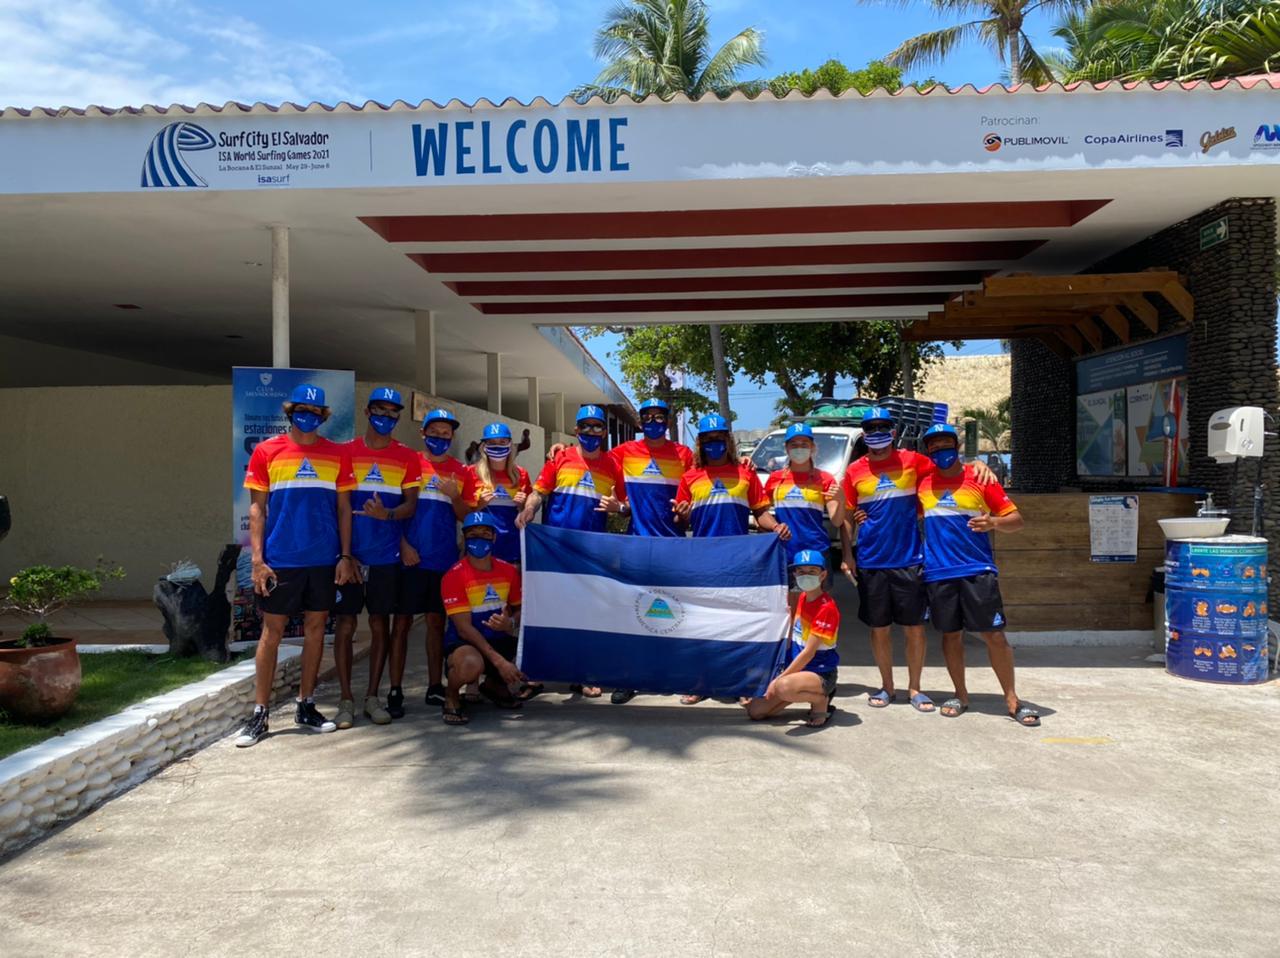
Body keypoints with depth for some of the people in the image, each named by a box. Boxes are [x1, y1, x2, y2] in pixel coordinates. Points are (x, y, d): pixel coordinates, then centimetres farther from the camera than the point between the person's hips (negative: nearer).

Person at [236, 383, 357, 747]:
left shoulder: (337, 455, 7)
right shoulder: (266, 452, 1)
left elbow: (343, 508, 9)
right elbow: (257, 508, 1)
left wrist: (345, 556, 2)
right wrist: (257, 560, -6)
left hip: (325, 560, 2)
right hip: (280, 561, -2)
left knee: (315, 628, 8)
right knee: (272, 631, 2)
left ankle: (305, 707, 20)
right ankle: (259, 714, 9)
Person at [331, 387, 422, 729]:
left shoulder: (407, 457, 6)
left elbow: (411, 504, 1)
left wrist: (387, 514, -21)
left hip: (386, 555, 1)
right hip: (349, 552, -1)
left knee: (380, 624, 6)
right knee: (345, 624, 0)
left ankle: (372, 696, 16)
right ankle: (346, 700, 9)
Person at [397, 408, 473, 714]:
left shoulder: (461, 472, 9)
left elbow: (465, 517, 9)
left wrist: (455, 496, -10)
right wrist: (403, 545, -9)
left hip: (445, 559, 3)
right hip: (411, 557, -3)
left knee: (437, 621, 9)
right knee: (402, 621, 0)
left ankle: (435, 687, 17)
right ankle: (395, 691, 4)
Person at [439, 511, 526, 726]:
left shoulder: (509, 571, 2)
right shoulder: (455, 576, -14)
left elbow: (520, 609, 12)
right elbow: (463, 628, -17)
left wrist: (510, 622, -15)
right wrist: (499, 661, -25)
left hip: (500, 641, 6)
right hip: (464, 643, -6)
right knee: (471, 664, -40)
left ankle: (495, 684, 16)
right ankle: (451, 697, -3)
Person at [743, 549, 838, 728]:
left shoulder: (826, 608, -18)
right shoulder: (802, 598, 7)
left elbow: (809, 652, -20)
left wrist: (779, 679, -19)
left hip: (821, 674, -8)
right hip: (798, 668, 8)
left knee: (784, 687, -40)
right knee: (755, 710, -2)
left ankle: (821, 701, -9)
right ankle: (808, 693, 12)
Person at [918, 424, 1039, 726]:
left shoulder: (979, 479, 1)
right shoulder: (922, 484, 9)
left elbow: (1016, 519, 1)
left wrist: (994, 522, -19)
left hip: (978, 570, -2)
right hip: (938, 573, 3)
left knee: (994, 635, -2)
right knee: (951, 634, 10)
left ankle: (1012, 699, 10)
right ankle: (961, 696, 23)